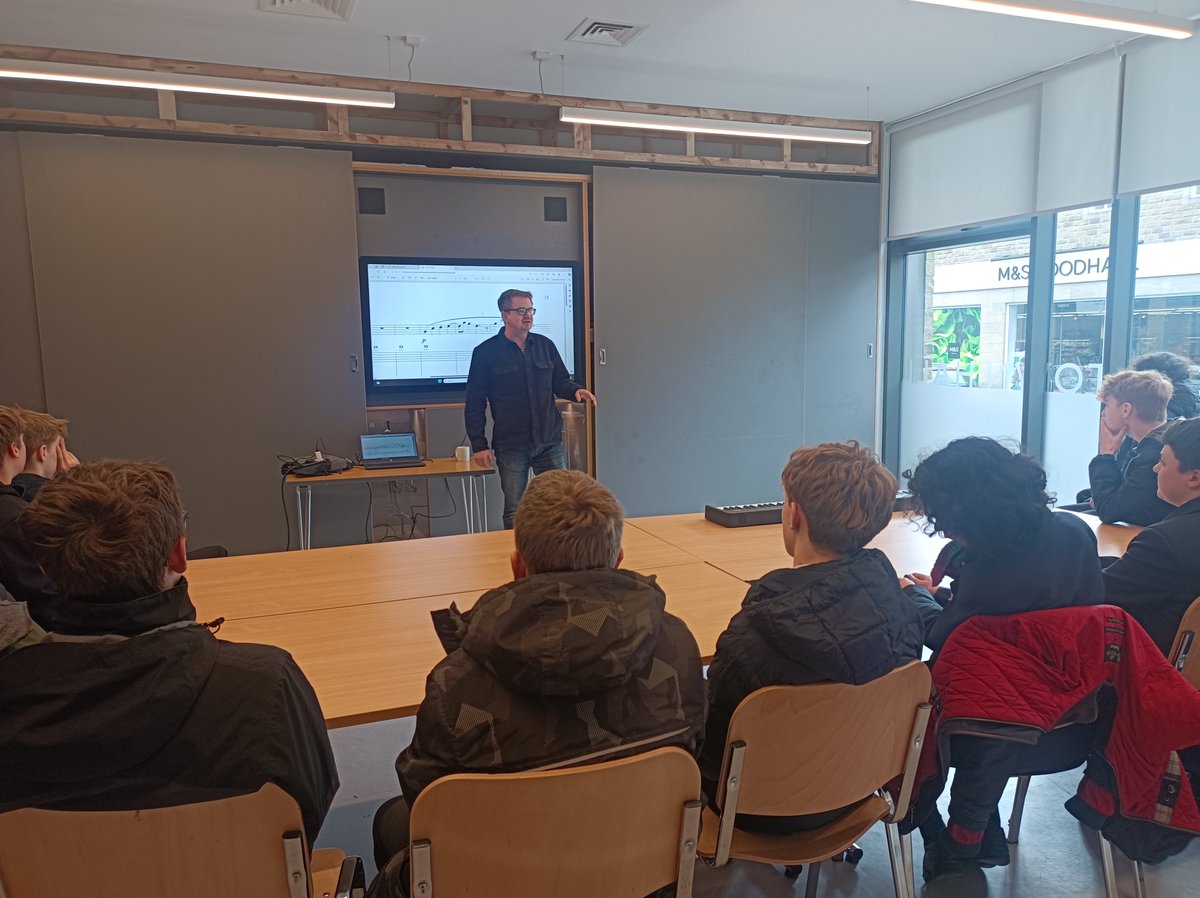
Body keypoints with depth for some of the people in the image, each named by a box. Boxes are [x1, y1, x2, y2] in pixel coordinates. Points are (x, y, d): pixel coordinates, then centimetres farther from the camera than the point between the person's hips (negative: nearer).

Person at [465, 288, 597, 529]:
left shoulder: (545, 345, 8)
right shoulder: (486, 352, -2)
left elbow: (560, 382, 16)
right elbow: (475, 403, -1)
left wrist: (576, 391, -8)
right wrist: (479, 445, -6)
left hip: (550, 441, 3)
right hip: (511, 446, -3)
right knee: (514, 511, 4)